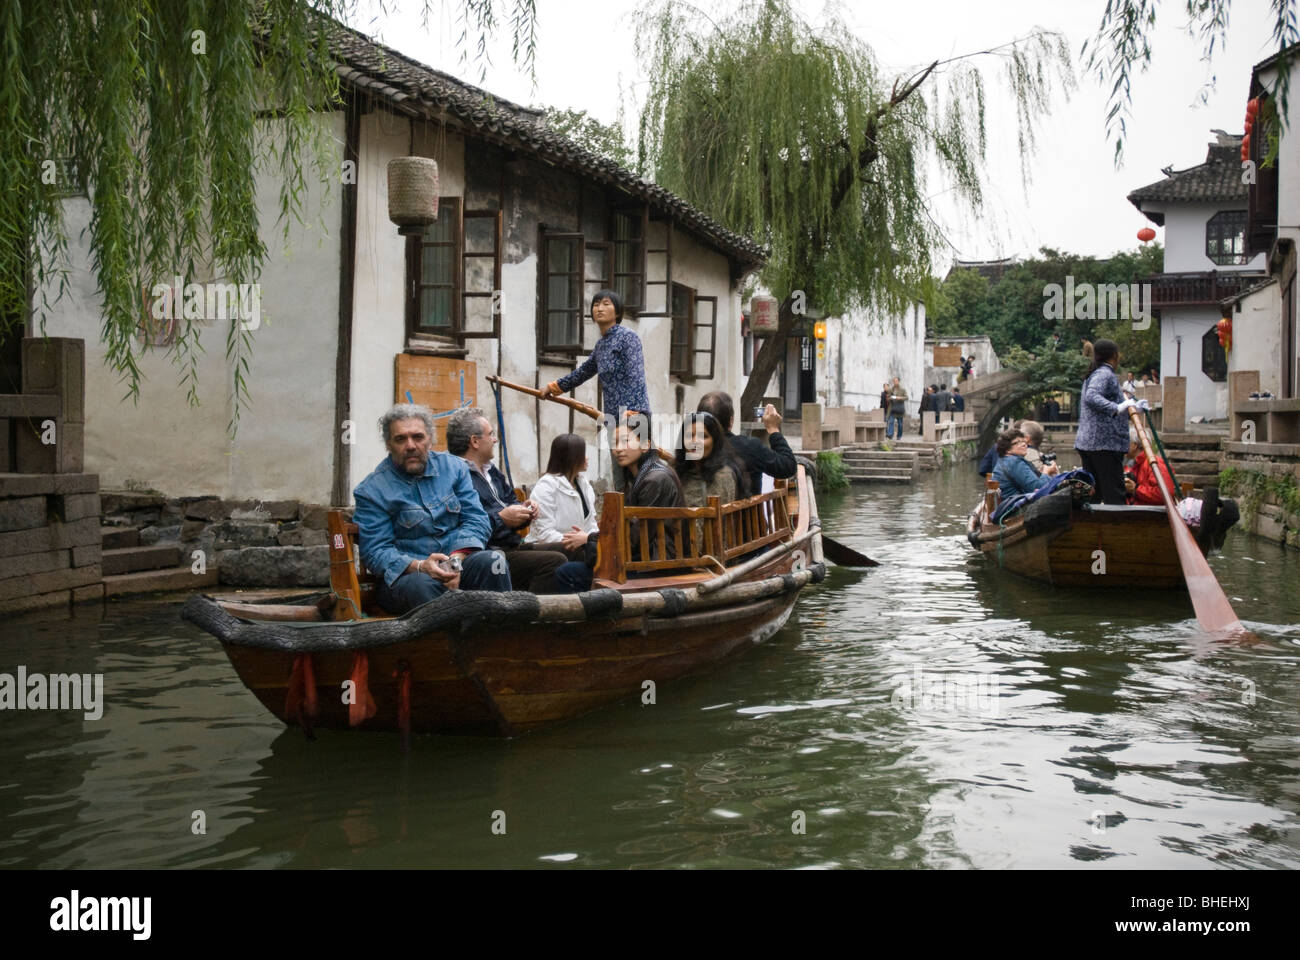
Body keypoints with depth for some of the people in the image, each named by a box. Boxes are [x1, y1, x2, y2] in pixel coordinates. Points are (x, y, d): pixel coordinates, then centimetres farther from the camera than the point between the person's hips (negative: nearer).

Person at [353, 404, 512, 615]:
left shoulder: (453, 467, 12)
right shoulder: (373, 490, 1)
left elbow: (477, 520, 5)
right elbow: (375, 551, -6)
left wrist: (456, 560, -15)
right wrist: (420, 566, -25)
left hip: (460, 561, 3)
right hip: (405, 573, -3)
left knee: (490, 561, -28)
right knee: (422, 585, -37)